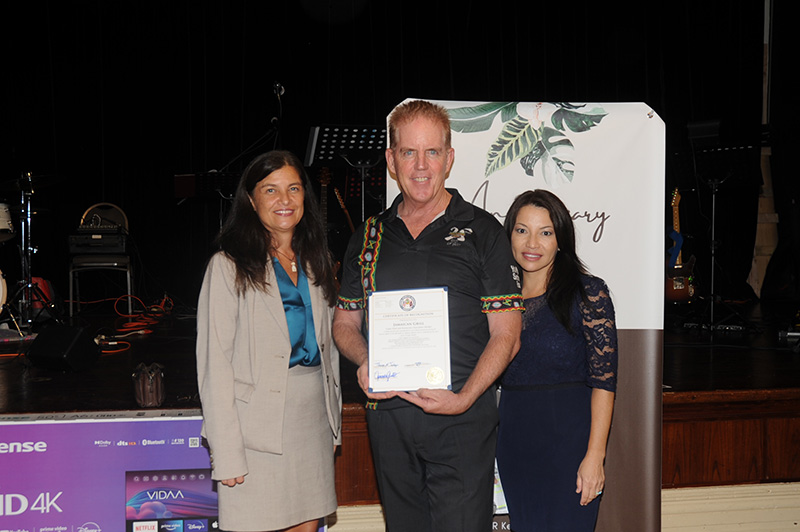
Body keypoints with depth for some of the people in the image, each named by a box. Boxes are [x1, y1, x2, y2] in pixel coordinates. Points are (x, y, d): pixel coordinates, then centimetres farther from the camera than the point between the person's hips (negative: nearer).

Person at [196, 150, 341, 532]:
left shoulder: (316, 262, 13)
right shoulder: (229, 266, -5)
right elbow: (214, 364, -9)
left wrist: (335, 421, 13)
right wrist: (227, 452, -15)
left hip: (314, 415, 5)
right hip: (259, 421, -5)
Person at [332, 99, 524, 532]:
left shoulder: (482, 233, 1)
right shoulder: (369, 237, 11)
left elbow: (505, 335, -2)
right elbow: (345, 322, 17)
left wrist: (464, 398, -17)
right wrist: (364, 361, -6)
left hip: (462, 419, -3)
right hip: (388, 416, 4)